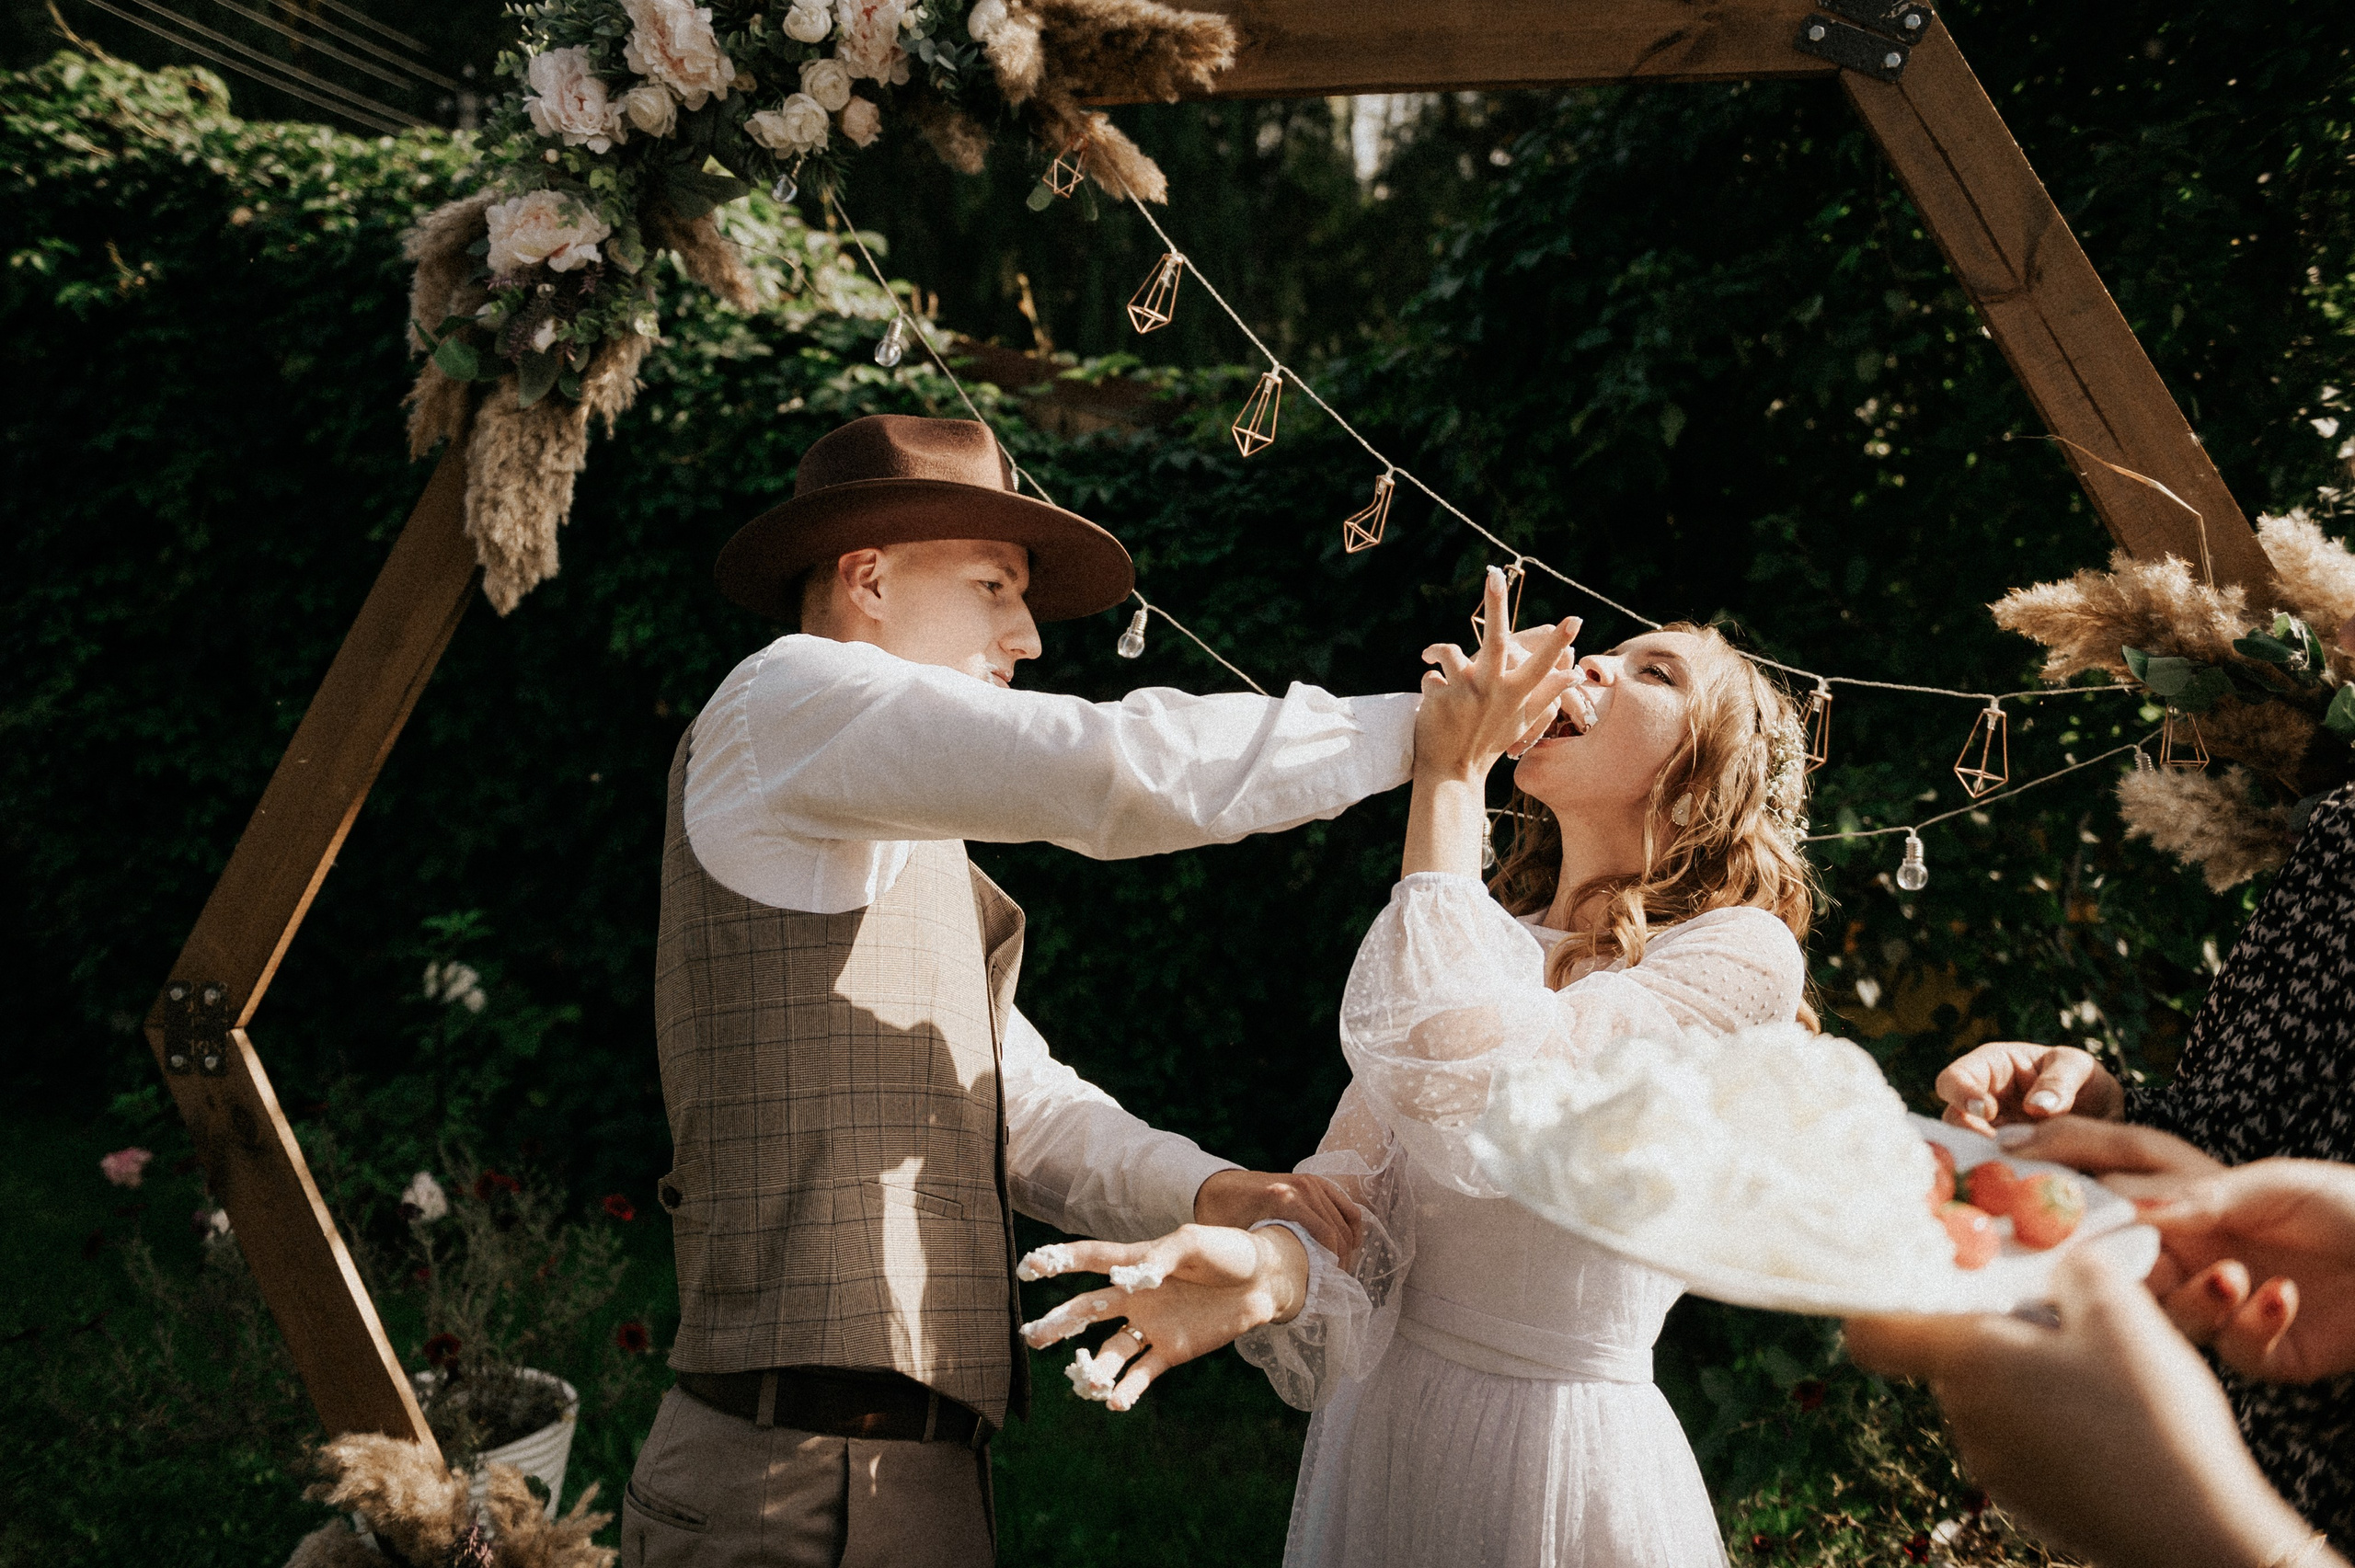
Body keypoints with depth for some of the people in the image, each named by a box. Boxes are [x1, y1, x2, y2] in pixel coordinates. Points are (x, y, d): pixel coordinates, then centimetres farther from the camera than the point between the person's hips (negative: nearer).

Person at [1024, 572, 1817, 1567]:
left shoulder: (1743, 953, -11)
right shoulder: (1469, 950, 9)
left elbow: (1472, 1069, -27)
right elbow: (1353, 1202, -3)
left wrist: (1450, 776, -17)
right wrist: (1274, 1271, -25)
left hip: (1562, 1462, -5)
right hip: (1377, 1438, 5)